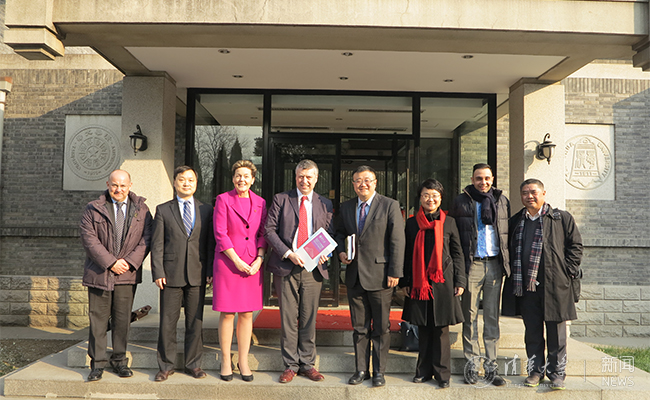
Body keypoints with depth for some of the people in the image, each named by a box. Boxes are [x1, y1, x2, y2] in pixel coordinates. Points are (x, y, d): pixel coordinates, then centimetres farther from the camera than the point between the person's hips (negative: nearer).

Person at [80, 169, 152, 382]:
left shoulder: (141, 209, 6)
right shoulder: (93, 209, 3)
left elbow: (146, 238, 1)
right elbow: (89, 239, -6)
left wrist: (129, 261, -10)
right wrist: (110, 262, -13)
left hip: (128, 273, 1)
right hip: (99, 273, -1)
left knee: (123, 319, 7)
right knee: (98, 319, 2)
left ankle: (120, 361, 19)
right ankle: (97, 363, 13)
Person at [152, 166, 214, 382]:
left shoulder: (206, 210, 9)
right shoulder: (163, 210, 6)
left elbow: (210, 242, 8)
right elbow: (157, 244, 2)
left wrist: (210, 270, 1)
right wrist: (158, 272, -6)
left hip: (197, 274, 1)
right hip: (171, 273, -1)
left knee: (195, 321, 7)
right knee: (168, 321, 5)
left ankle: (193, 364, 20)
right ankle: (166, 365, 19)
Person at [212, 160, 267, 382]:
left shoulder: (260, 202, 9)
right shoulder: (223, 200, -1)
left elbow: (263, 233, 8)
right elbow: (220, 233, -7)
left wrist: (259, 260, -5)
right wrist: (237, 261, -12)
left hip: (252, 264, 3)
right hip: (228, 261, -3)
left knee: (247, 314, 7)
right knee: (227, 314, 2)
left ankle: (243, 362, 18)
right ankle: (225, 361, 17)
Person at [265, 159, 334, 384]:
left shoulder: (325, 204, 11)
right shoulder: (281, 199, 5)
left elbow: (330, 235, 14)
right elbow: (270, 230, -1)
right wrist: (288, 253, -13)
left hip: (313, 268, 2)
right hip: (286, 267, -1)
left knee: (309, 319, 7)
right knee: (288, 319, 4)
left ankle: (307, 364, 20)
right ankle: (290, 365, 16)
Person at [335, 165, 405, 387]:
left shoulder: (390, 205, -4)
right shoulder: (346, 207, 10)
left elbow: (397, 241, -7)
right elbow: (339, 232, 22)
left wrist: (395, 273, -12)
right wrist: (341, 251, 1)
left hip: (379, 275, -4)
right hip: (354, 276, 4)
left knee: (381, 327, 6)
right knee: (359, 327, 12)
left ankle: (379, 371, 20)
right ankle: (361, 369, 25)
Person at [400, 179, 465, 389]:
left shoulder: (449, 222, 6)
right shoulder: (411, 223, 7)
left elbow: (457, 254, 7)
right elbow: (407, 255, 10)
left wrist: (460, 281, 1)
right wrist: (405, 282, 5)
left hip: (443, 282, -1)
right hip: (420, 283, 1)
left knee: (441, 329, 2)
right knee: (423, 328, 8)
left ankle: (442, 373, 13)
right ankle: (424, 370, 20)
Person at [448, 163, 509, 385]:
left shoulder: (502, 201, 12)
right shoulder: (461, 202, 3)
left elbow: (507, 233, 15)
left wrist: (507, 263, 7)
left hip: (495, 264, 2)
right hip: (472, 264, -2)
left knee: (492, 316, 6)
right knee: (470, 315, 2)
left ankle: (491, 366, 14)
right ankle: (472, 365, 12)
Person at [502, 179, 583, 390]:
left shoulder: (562, 218, 3)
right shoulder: (515, 221, 12)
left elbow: (575, 245, 4)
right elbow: (510, 250, 19)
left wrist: (567, 270, -5)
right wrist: (514, 275, 9)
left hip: (555, 285, -3)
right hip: (526, 285, 3)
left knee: (556, 331, 4)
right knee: (532, 331, 10)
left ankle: (556, 372, 16)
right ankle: (535, 370, 21)